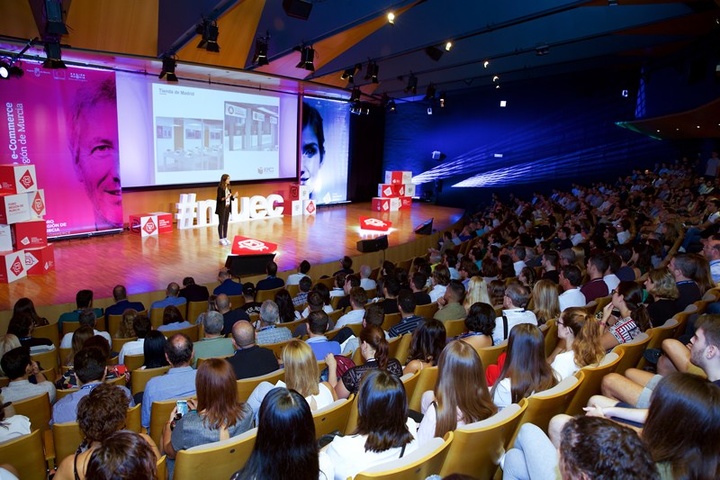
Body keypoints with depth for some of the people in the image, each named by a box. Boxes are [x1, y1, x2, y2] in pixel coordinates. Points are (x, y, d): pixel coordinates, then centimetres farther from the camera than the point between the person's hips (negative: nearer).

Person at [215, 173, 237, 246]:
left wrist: (234, 196, -5)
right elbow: (219, 198, -17)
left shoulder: (228, 188, 9)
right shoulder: (220, 188, -13)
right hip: (221, 208, -7)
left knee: (226, 223, 11)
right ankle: (221, 239, 5)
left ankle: (225, 238, 18)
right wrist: (225, 198, -32)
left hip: (227, 207, 7)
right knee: (221, 223, -1)